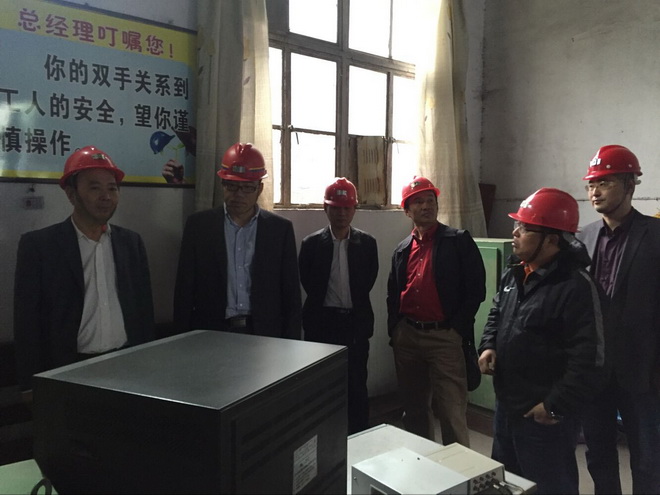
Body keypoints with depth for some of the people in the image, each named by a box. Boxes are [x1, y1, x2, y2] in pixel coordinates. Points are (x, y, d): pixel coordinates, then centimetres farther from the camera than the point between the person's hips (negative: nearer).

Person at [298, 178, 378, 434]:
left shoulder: (367, 243, 0)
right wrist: (325, 304, 2)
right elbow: (308, 283, 1)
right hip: (322, 323, 0)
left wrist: (354, 305, 1)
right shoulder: (311, 243, -2)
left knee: (357, 385, 8)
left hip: (356, 322, 0)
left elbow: (368, 282, 3)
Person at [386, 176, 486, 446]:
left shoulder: (459, 240, -3)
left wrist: (457, 329, -10)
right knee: (414, 408, 17)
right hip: (406, 337, 5)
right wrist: (394, 330, 8)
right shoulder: (402, 249, 12)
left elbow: (476, 288, -6)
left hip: (444, 337, -5)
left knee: (452, 411, -2)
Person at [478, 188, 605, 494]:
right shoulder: (513, 273, 5)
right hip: (505, 405, 8)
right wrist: (488, 346, 1)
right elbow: (496, 314, 20)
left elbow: (588, 359, -23)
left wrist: (555, 407, -20)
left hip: (545, 416, -8)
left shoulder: (576, 287, -22)